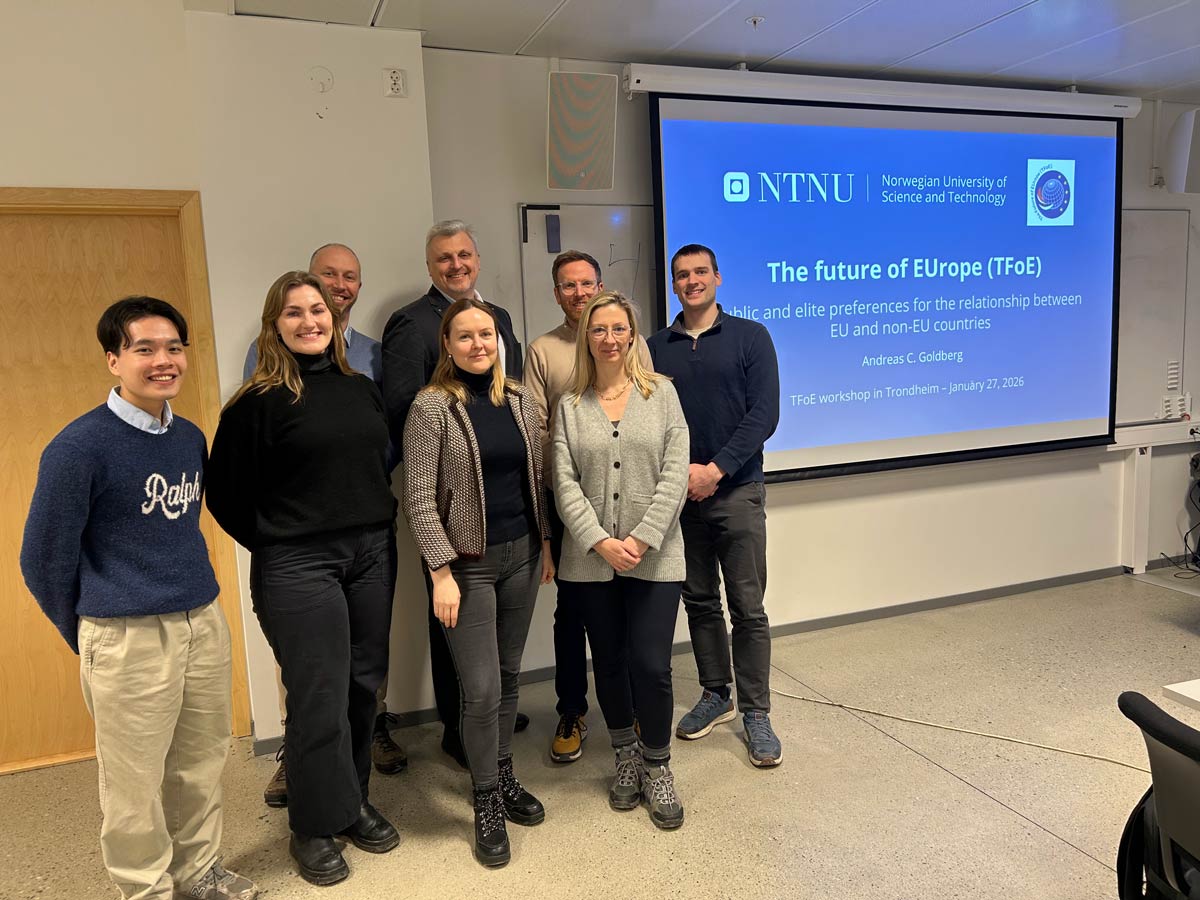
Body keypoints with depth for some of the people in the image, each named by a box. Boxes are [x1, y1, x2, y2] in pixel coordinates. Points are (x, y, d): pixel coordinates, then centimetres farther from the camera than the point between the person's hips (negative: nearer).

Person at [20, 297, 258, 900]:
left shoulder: (191, 438, 6)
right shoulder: (78, 447, -12)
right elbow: (45, 558, -4)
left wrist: (197, 606, 18)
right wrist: (87, 640, 7)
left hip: (205, 625, 6)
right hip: (127, 640, -5)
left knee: (201, 765, 17)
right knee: (135, 785, 9)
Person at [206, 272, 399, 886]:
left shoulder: (362, 389, 8)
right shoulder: (260, 401, -8)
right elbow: (225, 490, -4)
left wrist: (378, 531, 11)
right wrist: (272, 547, 0)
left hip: (371, 555, 5)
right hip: (298, 566, -5)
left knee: (363, 685, 13)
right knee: (319, 696, 1)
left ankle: (353, 802, 33)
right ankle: (314, 828, 22)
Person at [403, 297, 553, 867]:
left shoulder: (519, 398, 5)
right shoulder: (432, 406, -10)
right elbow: (419, 498, -12)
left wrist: (546, 543, 11)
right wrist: (442, 573, -16)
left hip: (521, 553, 5)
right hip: (468, 562, -5)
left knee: (508, 675, 15)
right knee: (481, 689, -1)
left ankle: (504, 775, 34)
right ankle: (487, 802, 20)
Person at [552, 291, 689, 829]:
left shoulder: (661, 393, 2)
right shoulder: (569, 405, 5)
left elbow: (674, 474, -4)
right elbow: (565, 483, -1)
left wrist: (640, 540, -12)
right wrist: (601, 542, -13)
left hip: (654, 556, -1)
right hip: (591, 558, 2)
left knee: (652, 666, -3)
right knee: (609, 663, 12)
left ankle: (657, 767, 22)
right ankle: (626, 758, 35)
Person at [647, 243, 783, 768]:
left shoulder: (750, 337, 0)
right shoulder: (656, 347, 7)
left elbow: (763, 415, -8)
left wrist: (716, 469, -16)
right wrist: (675, 472, -12)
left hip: (736, 492, -2)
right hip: (678, 494, 3)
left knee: (748, 607, 1)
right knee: (699, 601, 13)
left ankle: (756, 714, 14)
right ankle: (716, 695, 29)